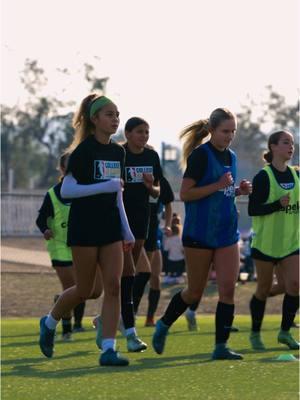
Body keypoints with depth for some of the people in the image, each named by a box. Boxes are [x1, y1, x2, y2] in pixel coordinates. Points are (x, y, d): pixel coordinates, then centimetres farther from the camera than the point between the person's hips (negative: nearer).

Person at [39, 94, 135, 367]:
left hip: (110, 227, 6)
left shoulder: (117, 152, 11)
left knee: (113, 286, -6)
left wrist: (127, 231, 16)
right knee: (87, 290, 2)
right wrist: (106, 186, -21)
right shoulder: (84, 151, -10)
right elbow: (66, 190, -15)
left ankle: (108, 349, -8)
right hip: (84, 228, -6)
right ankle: (50, 322, 28)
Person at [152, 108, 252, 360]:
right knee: (195, 292, 5)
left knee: (228, 289, -4)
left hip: (228, 232, 6)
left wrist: (239, 190, 3)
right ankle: (163, 325, 29)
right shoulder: (200, 155, -11)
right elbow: (185, 194, -15)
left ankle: (221, 346, -1)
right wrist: (218, 185, -22)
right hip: (200, 233, -6)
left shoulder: (231, 157, 12)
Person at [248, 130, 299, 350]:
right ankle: (255, 334, 21)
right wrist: (278, 204, -26)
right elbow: (252, 209, -16)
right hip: (266, 242, -4)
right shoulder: (263, 177, -11)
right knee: (264, 289, 4)